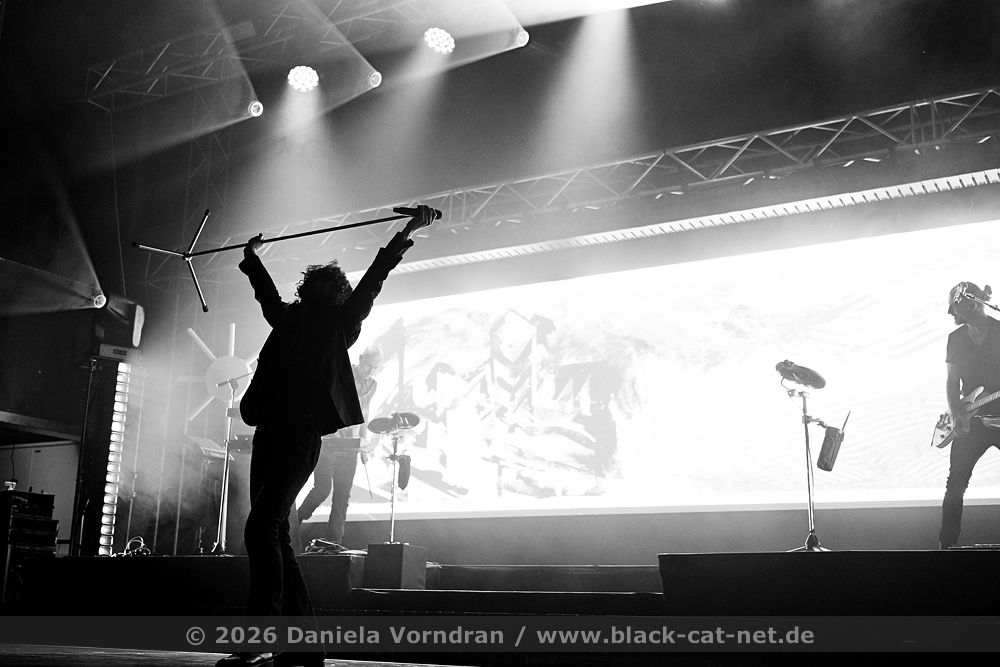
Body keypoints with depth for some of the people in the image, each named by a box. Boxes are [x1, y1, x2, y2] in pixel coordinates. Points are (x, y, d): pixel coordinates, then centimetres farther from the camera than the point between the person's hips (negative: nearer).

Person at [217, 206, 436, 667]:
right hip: (270, 432, 7)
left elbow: (374, 276, 8)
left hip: (300, 434, -7)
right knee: (275, 535, 4)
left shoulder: (341, 320, 10)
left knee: (262, 529, -18)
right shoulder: (289, 318, 23)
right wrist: (252, 257, 55)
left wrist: (409, 230, 7)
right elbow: (265, 291, 41)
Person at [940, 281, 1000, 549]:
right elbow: (953, 382, 7)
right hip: (971, 421, 3)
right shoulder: (957, 339, 8)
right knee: (955, 485, -1)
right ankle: (947, 543, 5)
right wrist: (956, 415, -7)